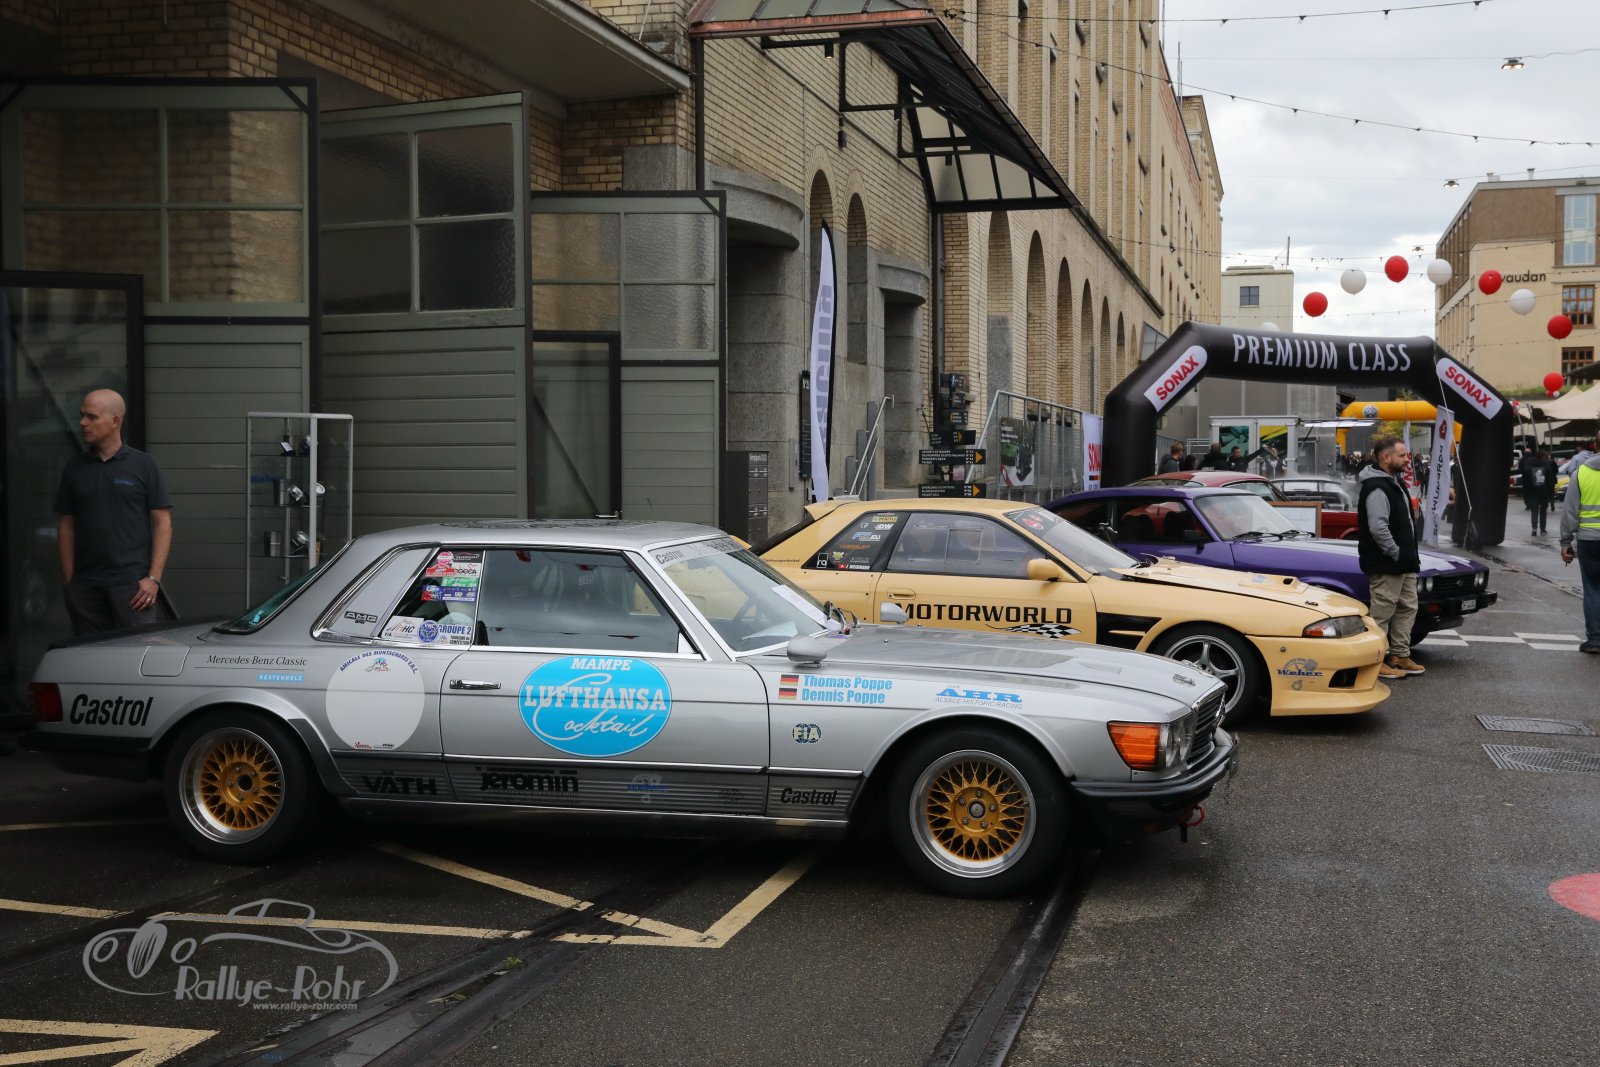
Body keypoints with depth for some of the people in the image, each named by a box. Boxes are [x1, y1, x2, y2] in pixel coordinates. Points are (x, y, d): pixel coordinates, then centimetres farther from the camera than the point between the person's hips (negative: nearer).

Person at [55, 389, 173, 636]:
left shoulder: (143, 465, 1)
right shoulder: (75, 468, 11)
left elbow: (163, 523, 0)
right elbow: (66, 525, 12)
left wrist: (154, 578, -8)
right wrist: (68, 580, 4)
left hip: (132, 583, -3)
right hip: (85, 585, 4)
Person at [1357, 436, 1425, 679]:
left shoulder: (1394, 483, 16)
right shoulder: (1377, 488, -19)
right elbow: (1378, 528, -27)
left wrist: (1409, 554, 17)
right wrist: (1396, 554, -20)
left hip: (1404, 564, 11)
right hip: (1385, 566, -11)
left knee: (1407, 609, 15)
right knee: (1381, 613, -5)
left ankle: (1400, 655, 24)